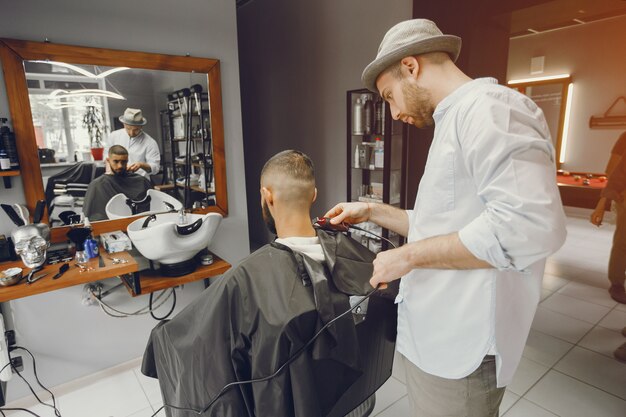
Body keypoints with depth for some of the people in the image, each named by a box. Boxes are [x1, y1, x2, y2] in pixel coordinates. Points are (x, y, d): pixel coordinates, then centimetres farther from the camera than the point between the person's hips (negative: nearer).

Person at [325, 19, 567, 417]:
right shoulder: (457, 121, 16)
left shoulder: (490, 108, -15)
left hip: (461, 346, -9)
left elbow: (531, 224, -30)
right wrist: (372, 211, 15)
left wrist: (409, 255, -21)